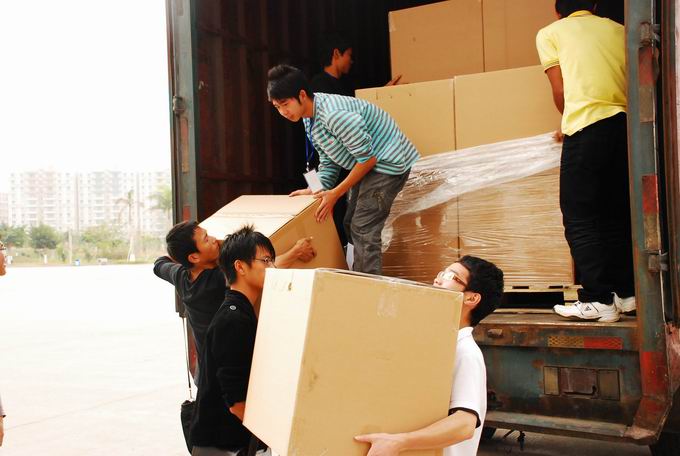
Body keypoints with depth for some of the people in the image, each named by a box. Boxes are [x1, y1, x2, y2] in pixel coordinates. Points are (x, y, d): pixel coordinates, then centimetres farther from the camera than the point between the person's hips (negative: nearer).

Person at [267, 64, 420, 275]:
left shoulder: (334, 114, -29)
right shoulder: (309, 119, 1)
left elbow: (368, 158, -24)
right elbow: (328, 160, 11)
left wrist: (335, 193, -17)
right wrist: (317, 190, -3)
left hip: (387, 162, -10)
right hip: (369, 167, 10)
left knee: (363, 231, -13)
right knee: (351, 226, 14)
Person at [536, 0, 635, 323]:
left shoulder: (550, 33, 13)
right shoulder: (618, 29, 23)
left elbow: (560, 91, 8)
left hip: (588, 126, -5)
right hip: (628, 123, 5)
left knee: (580, 217, 0)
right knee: (618, 214, 13)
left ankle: (598, 300, -4)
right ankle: (626, 293, 16)